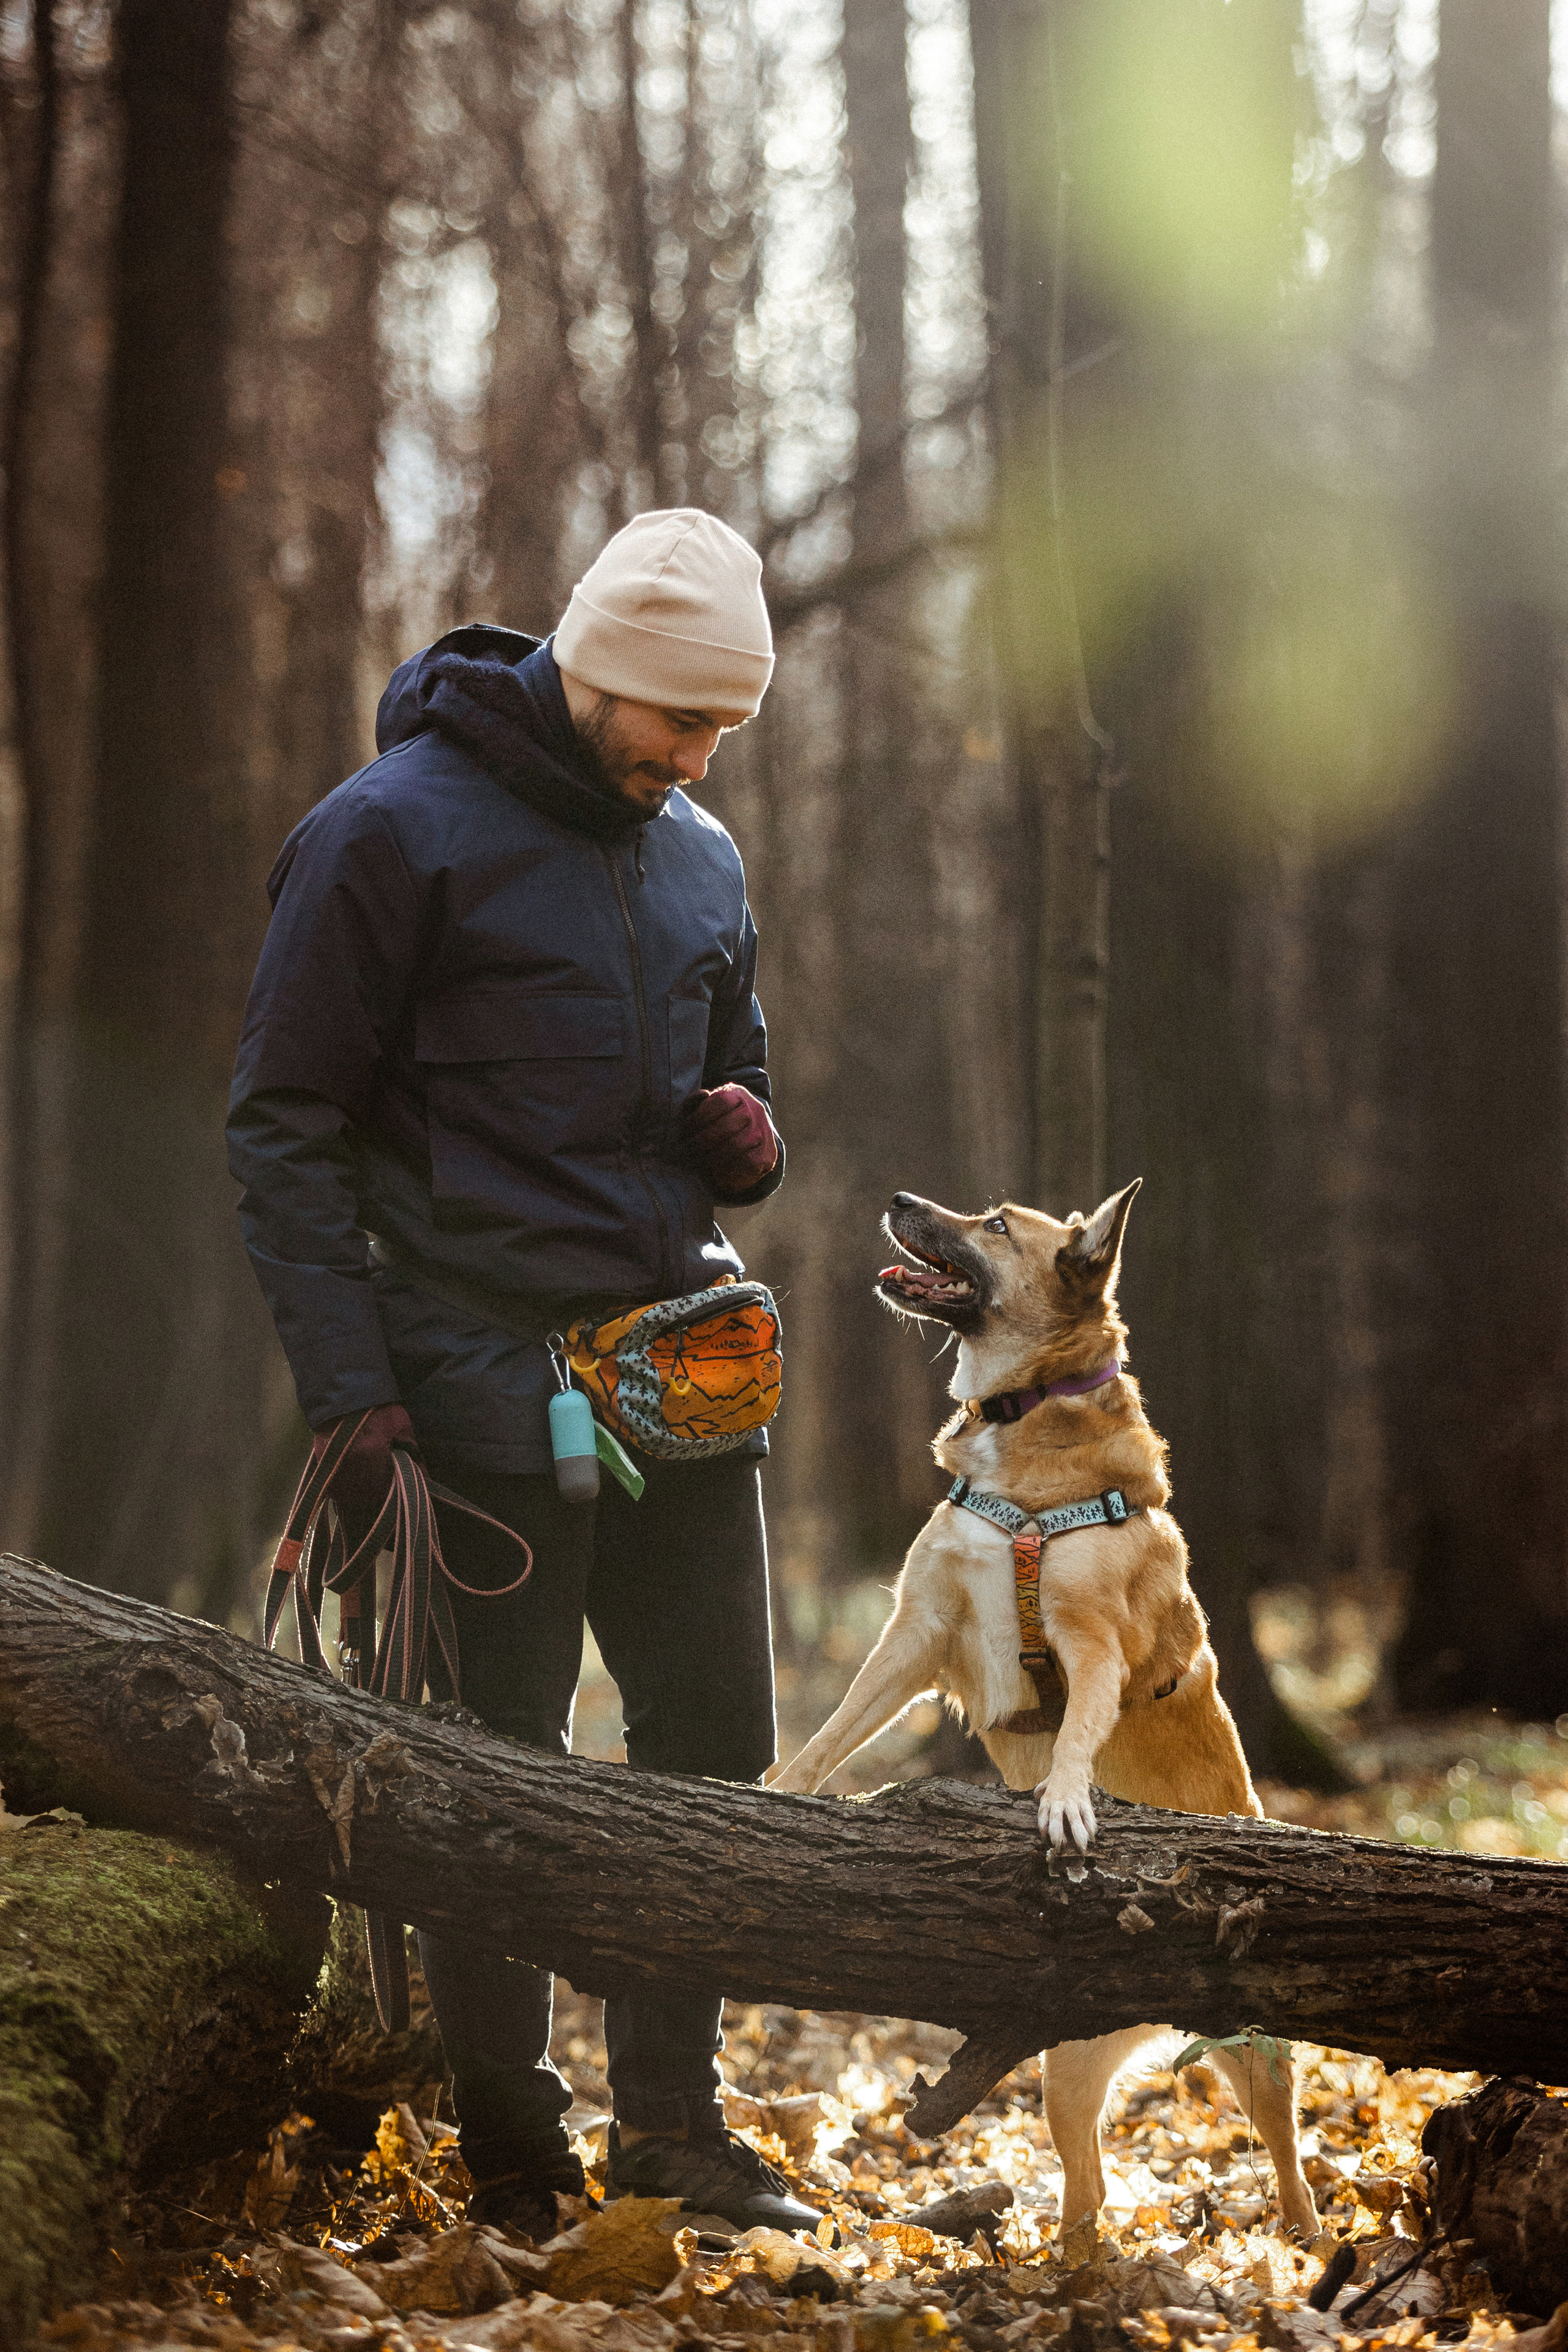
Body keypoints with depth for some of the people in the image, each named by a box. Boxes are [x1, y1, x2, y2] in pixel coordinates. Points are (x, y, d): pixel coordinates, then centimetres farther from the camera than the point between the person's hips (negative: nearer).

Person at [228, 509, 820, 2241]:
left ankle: (673, 2115, 19)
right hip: (486, 1383, -6)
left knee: (716, 1740, 7)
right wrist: (350, 1390, -15)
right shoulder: (392, 831, -7)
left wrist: (742, 1141, 2)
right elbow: (284, 1126, -8)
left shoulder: (701, 859, 14)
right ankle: (508, 2147, 13)